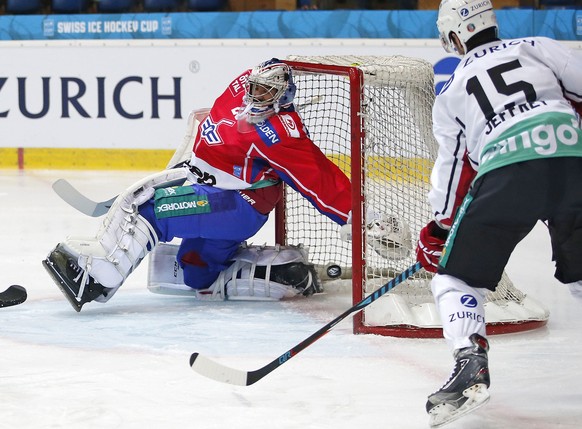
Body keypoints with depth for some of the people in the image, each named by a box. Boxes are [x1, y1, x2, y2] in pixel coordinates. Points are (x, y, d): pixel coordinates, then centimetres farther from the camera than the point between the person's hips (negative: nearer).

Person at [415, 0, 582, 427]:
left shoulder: (451, 92, 25)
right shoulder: (537, 48, 23)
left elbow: (453, 165, 25)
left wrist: (440, 230, 36)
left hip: (507, 173, -2)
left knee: (457, 274, 11)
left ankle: (470, 362, -10)